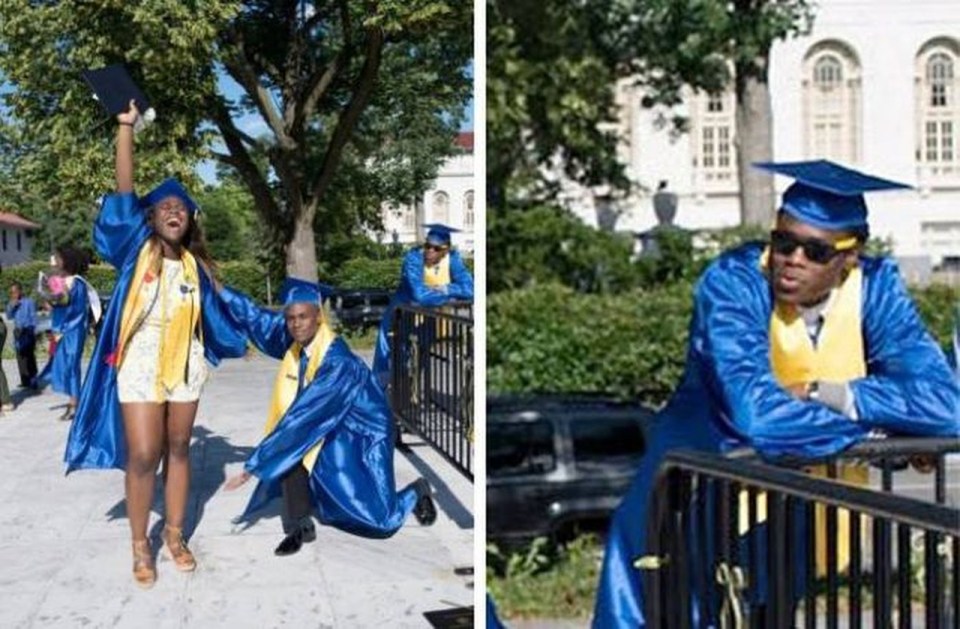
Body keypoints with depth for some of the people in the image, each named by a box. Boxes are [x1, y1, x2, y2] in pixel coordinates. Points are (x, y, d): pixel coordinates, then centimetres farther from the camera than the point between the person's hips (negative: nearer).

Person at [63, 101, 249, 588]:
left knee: (178, 450, 10)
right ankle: (140, 546, 8)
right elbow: (123, 194, -11)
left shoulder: (194, 265, 5)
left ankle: (174, 535, 22)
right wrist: (126, 128, -17)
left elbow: (215, 311, 15)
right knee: (143, 455, -5)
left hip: (184, 366, 3)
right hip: (140, 364, -3)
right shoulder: (136, 250, -2)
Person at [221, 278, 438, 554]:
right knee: (288, 449, -23)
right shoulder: (297, 341, -14)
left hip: (363, 435, -6)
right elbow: (259, 319, 3)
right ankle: (301, 526, -6)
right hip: (331, 430, 6)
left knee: (380, 520, -3)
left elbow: (304, 418, -37)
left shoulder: (337, 361, -34)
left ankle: (417, 492, 31)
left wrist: (253, 466, -36)